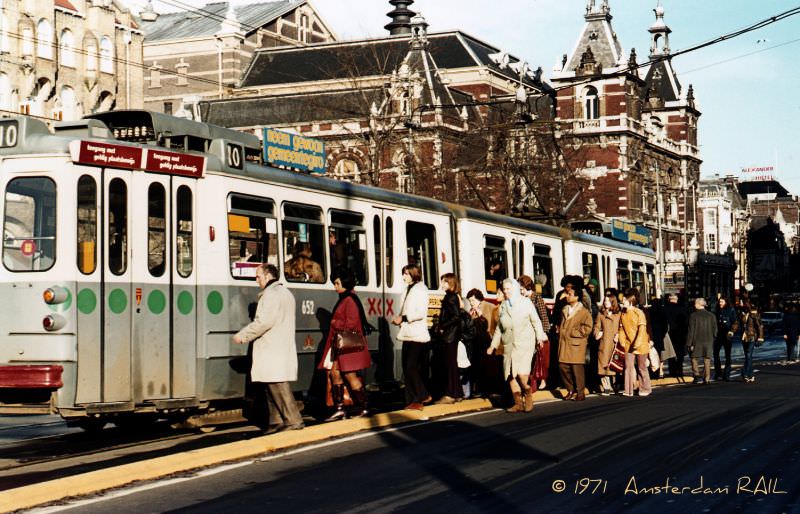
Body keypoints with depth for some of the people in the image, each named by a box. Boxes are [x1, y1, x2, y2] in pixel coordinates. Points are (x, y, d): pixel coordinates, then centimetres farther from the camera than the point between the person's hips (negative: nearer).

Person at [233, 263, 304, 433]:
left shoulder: (271, 294, -12)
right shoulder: (285, 293, 21)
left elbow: (264, 322, -20)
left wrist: (243, 335, -12)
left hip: (273, 349, -10)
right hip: (284, 348, 10)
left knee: (278, 386, -9)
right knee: (274, 386, 12)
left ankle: (294, 420, -10)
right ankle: (278, 421, 12)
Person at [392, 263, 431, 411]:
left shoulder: (420, 289, -7)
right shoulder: (409, 290, 20)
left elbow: (421, 313, -16)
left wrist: (403, 318, -15)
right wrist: (399, 319, 7)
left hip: (417, 335, -9)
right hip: (408, 334, 9)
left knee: (411, 366, -13)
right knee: (407, 368, 5)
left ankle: (423, 395, -3)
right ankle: (413, 400, 7)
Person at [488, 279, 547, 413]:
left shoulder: (525, 302, 5)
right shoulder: (503, 306, 15)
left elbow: (536, 321, 7)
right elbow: (499, 328, 20)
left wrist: (540, 337, -3)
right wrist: (493, 345, 16)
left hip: (525, 343, -4)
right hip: (508, 345, 4)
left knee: (521, 372, -18)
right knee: (510, 375, -1)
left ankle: (528, 394, 3)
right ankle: (518, 403, 6)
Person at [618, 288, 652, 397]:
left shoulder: (639, 313, -10)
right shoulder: (623, 314, 7)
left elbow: (642, 329, -15)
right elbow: (622, 329, 10)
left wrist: (637, 343, -21)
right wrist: (622, 342, -2)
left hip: (640, 345, -5)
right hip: (628, 345, 5)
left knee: (641, 367, 5)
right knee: (628, 366, 0)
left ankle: (645, 389, 17)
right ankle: (629, 390, 2)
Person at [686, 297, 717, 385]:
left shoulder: (693, 316, -7)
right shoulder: (711, 316, 4)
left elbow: (691, 330, -8)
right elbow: (715, 330, 6)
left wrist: (689, 343, -5)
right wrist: (712, 340, 17)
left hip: (697, 341, -3)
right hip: (708, 341, 3)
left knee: (694, 358, 11)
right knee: (707, 360, 6)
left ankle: (697, 375, -2)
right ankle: (706, 378, 3)